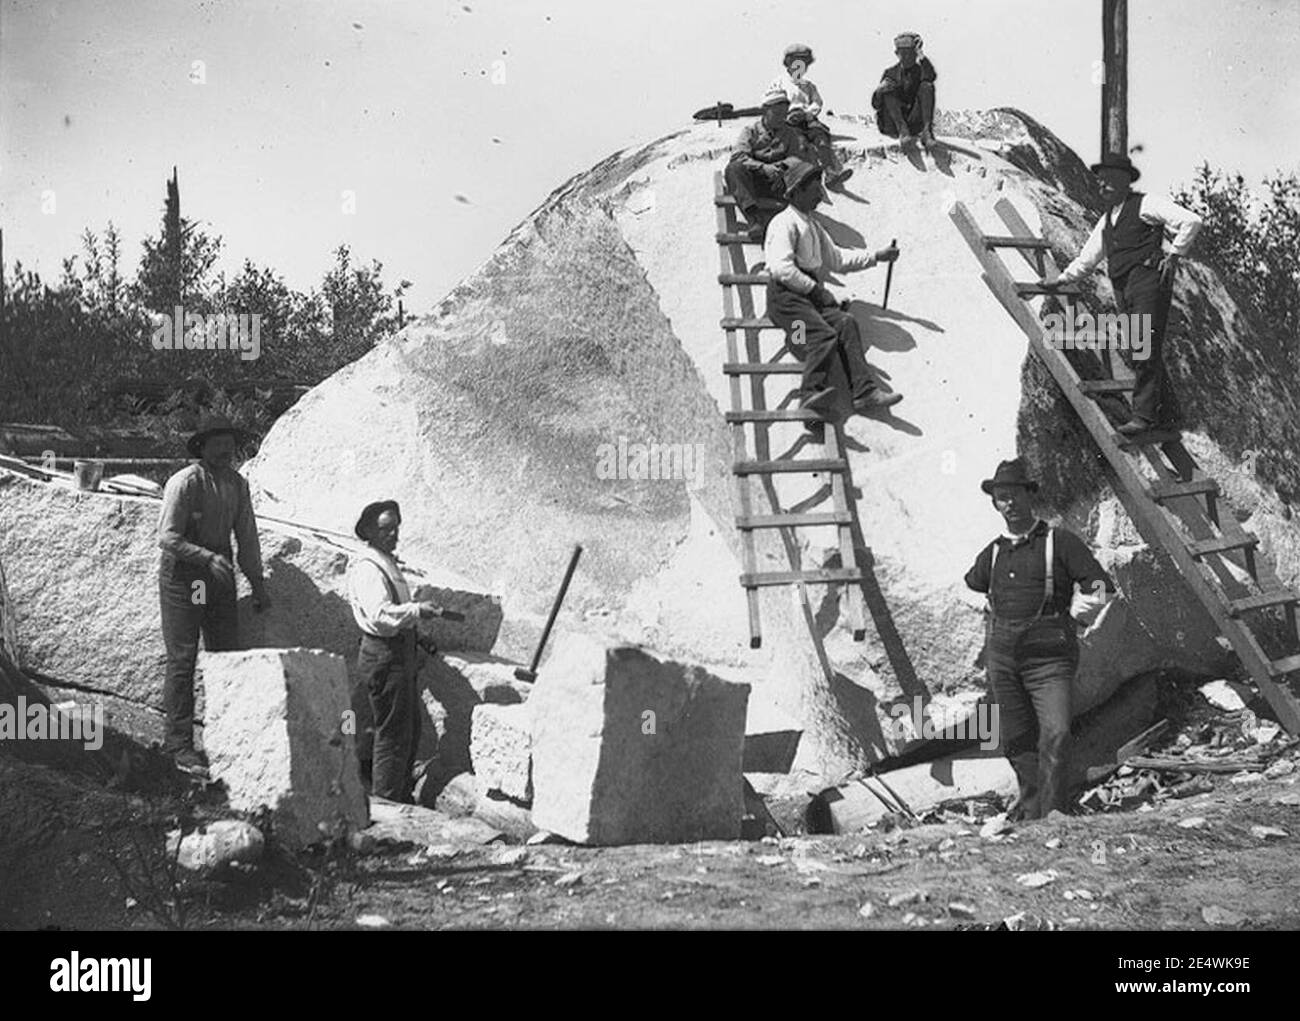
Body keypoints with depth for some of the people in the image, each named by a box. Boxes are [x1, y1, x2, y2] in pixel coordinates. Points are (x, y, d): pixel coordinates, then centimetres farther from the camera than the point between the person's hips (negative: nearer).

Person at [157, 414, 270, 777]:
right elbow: (168, 537, -18)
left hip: (219, 578, 6)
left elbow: (246, 536, 16)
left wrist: (257, 583, 15)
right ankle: (180, 744, -2)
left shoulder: (238, 485, 7)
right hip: (181, 577, -6)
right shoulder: (184, 483, -14)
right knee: (182, 661, -5)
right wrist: (208, 557, -28)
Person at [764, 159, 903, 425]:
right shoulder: (784, 223, -2)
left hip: (811, 291, 8)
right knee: (824, 334, -29)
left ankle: (864, 393, -29)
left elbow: (837, 260, 34)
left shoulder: (813, 226, 28)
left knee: (845, 324, -18)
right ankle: (813, 394, -43)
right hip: (786, 294, -7)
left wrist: (876, 257, 28)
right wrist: (813, 287, -12)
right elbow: (781, 268, -15)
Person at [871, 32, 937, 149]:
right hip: (893, 125, 1)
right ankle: (902, 131, -34)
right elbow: (876, 105, 4)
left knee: (927, 86, -19)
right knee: (888, 90, -19)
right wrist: (879, 91, -18)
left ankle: (927, 131, -34)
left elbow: (931, 76, -17)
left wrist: (921, 55, -24)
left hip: (916, 123, -1)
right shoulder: (890, 73, 13)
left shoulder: (921, 70, 11)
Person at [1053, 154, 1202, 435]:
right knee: (1140, 354, 6)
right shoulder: (1107, 221, 23)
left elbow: (1191, 221, -8)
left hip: (1148, 281, -8)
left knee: (1145, 351, -14)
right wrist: (1061, 280, 31)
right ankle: (1167, 414, 12)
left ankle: (1144, 415, -17)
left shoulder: (1145, 205, -1)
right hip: (1123, 290, 8)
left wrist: (1173, 254, -9)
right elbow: (1087, 259, 34)